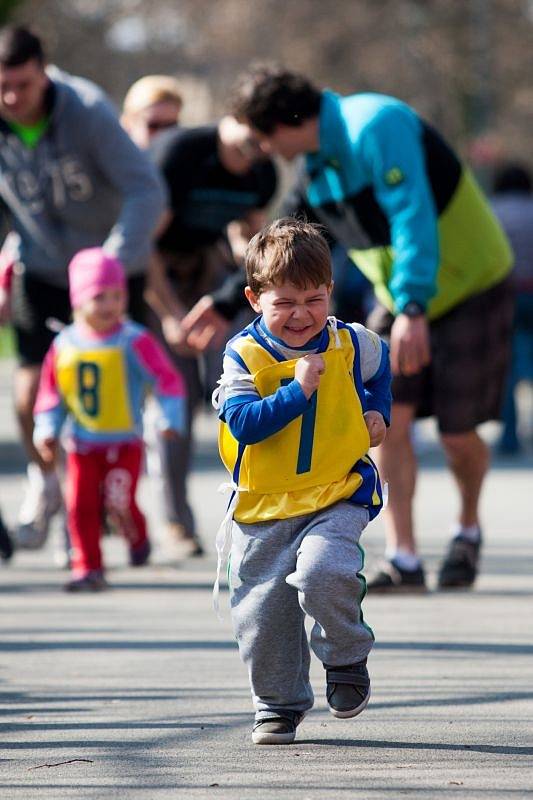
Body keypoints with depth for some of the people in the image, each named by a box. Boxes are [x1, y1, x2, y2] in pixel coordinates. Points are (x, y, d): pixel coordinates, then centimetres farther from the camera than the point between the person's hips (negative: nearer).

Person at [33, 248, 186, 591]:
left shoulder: (134, 341, -10)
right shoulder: (64, 344, 2)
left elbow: (167, 378, -9)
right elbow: (51, 391, 12)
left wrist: (171, 419, -18)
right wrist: (47, 430, 5)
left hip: (125, 443, -3)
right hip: (83, 444, 4)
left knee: (119, 503, -11)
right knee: (81, 505, -3)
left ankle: (138, 538, 22)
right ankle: (88, 568, 8)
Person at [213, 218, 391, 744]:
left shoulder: (350, 345, -1)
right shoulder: (243, 355, -9)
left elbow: (378, 365, 24)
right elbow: (242, 423, -22)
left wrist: (376, 412, 13)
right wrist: (298, 390, -27)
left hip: (338, 495, -1)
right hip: (262, 504, 1)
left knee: (321, 572, -28)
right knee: (260, 612, 4)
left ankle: (347, 659, 0)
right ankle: (278, 705, 24)